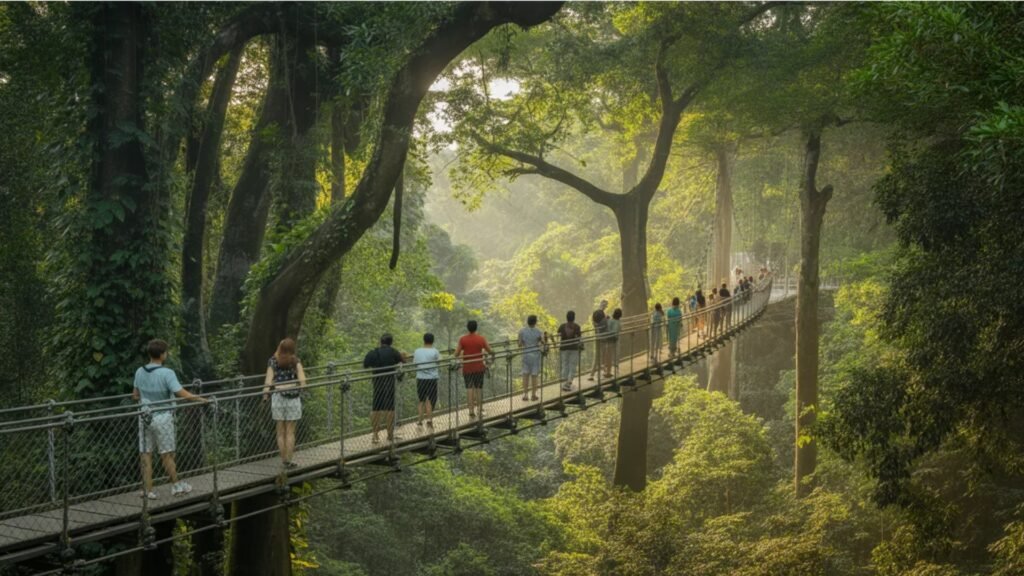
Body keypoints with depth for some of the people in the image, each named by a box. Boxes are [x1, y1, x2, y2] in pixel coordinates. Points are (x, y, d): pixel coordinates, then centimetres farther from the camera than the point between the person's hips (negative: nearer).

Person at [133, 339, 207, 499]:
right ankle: (176, 486, 22)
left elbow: (135, 396, 12)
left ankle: (148, 490, 10)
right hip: (162, 418, -5)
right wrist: (200, 399, -10)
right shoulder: (167, 373, -17)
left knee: (146, 454, 7)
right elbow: (182, 394, -23)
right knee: (167, 454, 7)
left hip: (145, 416, 5)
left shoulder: (140, 372, 1)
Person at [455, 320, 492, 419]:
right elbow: (490, 351, 3)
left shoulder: (462, 340, -8)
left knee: (469, 388, 2)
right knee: (479, 389, 9)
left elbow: (456, 354, -6)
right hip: (479, 367, 1)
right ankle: (480, 410, 11)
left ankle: (471, 410, -4)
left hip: (467, 368, -1)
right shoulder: (481, 339, -6)